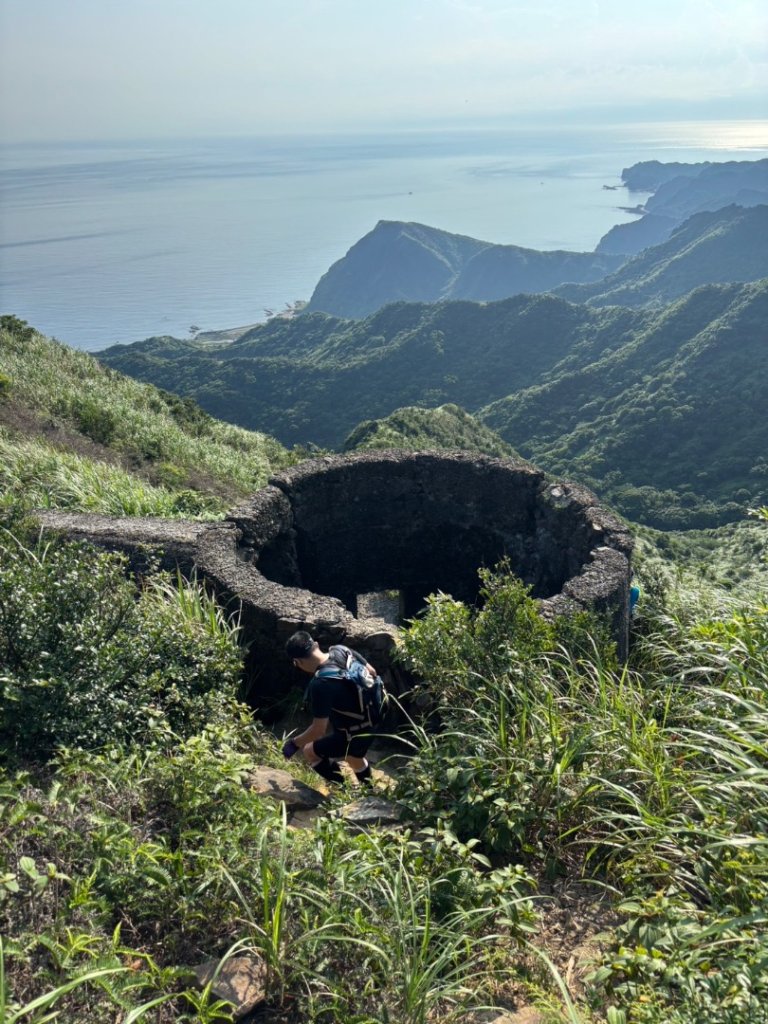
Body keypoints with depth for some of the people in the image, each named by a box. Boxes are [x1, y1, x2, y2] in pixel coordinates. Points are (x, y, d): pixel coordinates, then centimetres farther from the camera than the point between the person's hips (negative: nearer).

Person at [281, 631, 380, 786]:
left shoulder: (320, 684, -32)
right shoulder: (342, 650, -11)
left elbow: (318, 730, -26)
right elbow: (372, 673, 5)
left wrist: (294, 743, -9)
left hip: (354, 734, -8)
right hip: (371, 722, 8)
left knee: (310, 751, 12)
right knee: (354, 758, 34)